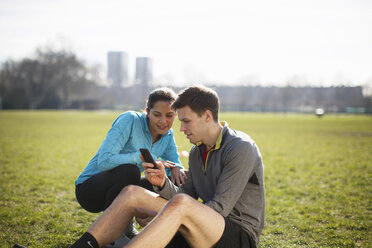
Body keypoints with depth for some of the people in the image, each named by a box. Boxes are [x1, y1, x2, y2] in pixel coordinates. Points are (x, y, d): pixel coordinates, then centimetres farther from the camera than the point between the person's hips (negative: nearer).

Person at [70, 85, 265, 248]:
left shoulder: (241, 149, -13)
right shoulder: (197, 152, 14)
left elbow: (220, 209, -18)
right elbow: (188, 198, 10)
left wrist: (158, 220, -16)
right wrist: (163, 184, -12)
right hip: (207, 230, 8)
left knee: (180, 203, -38)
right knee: (131, 193, -5)